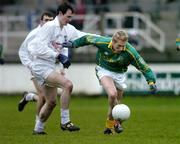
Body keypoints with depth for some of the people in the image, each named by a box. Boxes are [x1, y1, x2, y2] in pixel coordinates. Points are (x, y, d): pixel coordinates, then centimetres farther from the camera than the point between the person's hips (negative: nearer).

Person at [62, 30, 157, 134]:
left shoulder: (130, 51, -30)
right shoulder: (102, 42, -29)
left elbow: (144, 67, -23)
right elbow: (88, 39, -8)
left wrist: (151, 82, -33)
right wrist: (74, 44, 2)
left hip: (119, 74, 2)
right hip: (104, 70, -2)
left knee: (115, 103, 10)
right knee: (112, 94, -27)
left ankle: (109, 126, 34)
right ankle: (116, 121, -9)